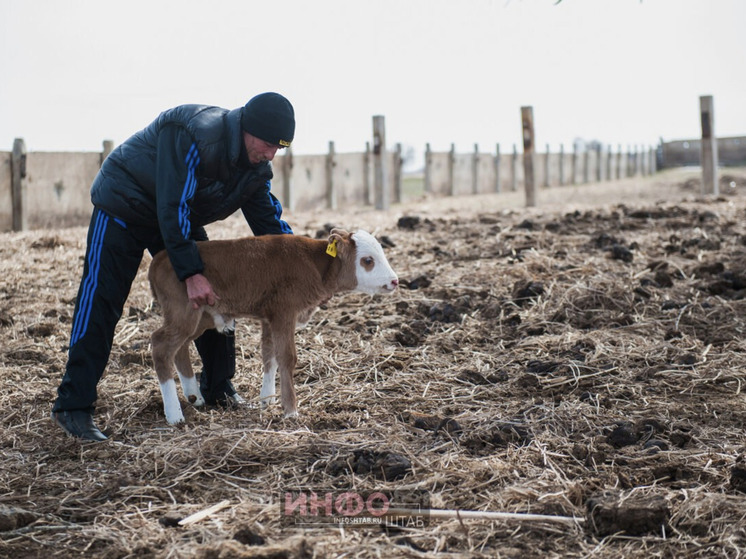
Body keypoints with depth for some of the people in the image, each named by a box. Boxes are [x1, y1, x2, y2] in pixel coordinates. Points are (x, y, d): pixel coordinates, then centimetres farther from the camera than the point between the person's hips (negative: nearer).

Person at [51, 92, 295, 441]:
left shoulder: (257, 167, -9)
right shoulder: (194, 135, -34)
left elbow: (267, 220, -1)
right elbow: (172, 204, -37)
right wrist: (190, 272, -41)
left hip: (180, 218, 8)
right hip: (123, 206, -8)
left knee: (214, 293, 2)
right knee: (100, 301, -15)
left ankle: (218, 389, 17)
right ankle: (73, 406, -15)